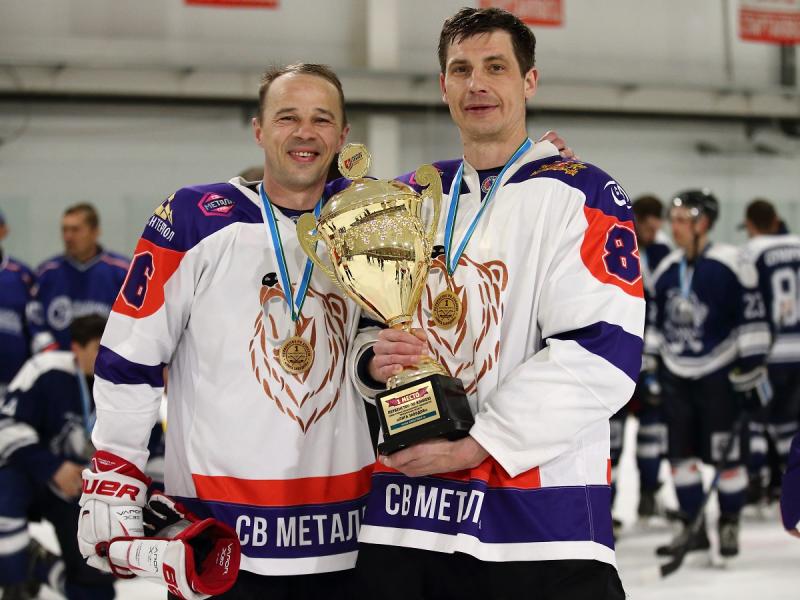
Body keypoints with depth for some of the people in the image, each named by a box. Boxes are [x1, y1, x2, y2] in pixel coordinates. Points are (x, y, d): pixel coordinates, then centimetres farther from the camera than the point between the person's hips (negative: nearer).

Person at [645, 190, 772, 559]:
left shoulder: (728, 265, -13)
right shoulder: (666, 270, 6)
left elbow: (752, 318, -11)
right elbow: (655, 322, 15)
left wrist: (752, 369, -13)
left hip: (719, 374, -6)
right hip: (676, 374, 6)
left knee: (724, 454, -3)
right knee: (681, 453, 6)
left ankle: (729, 525, 13)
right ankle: (692, 528, 16)